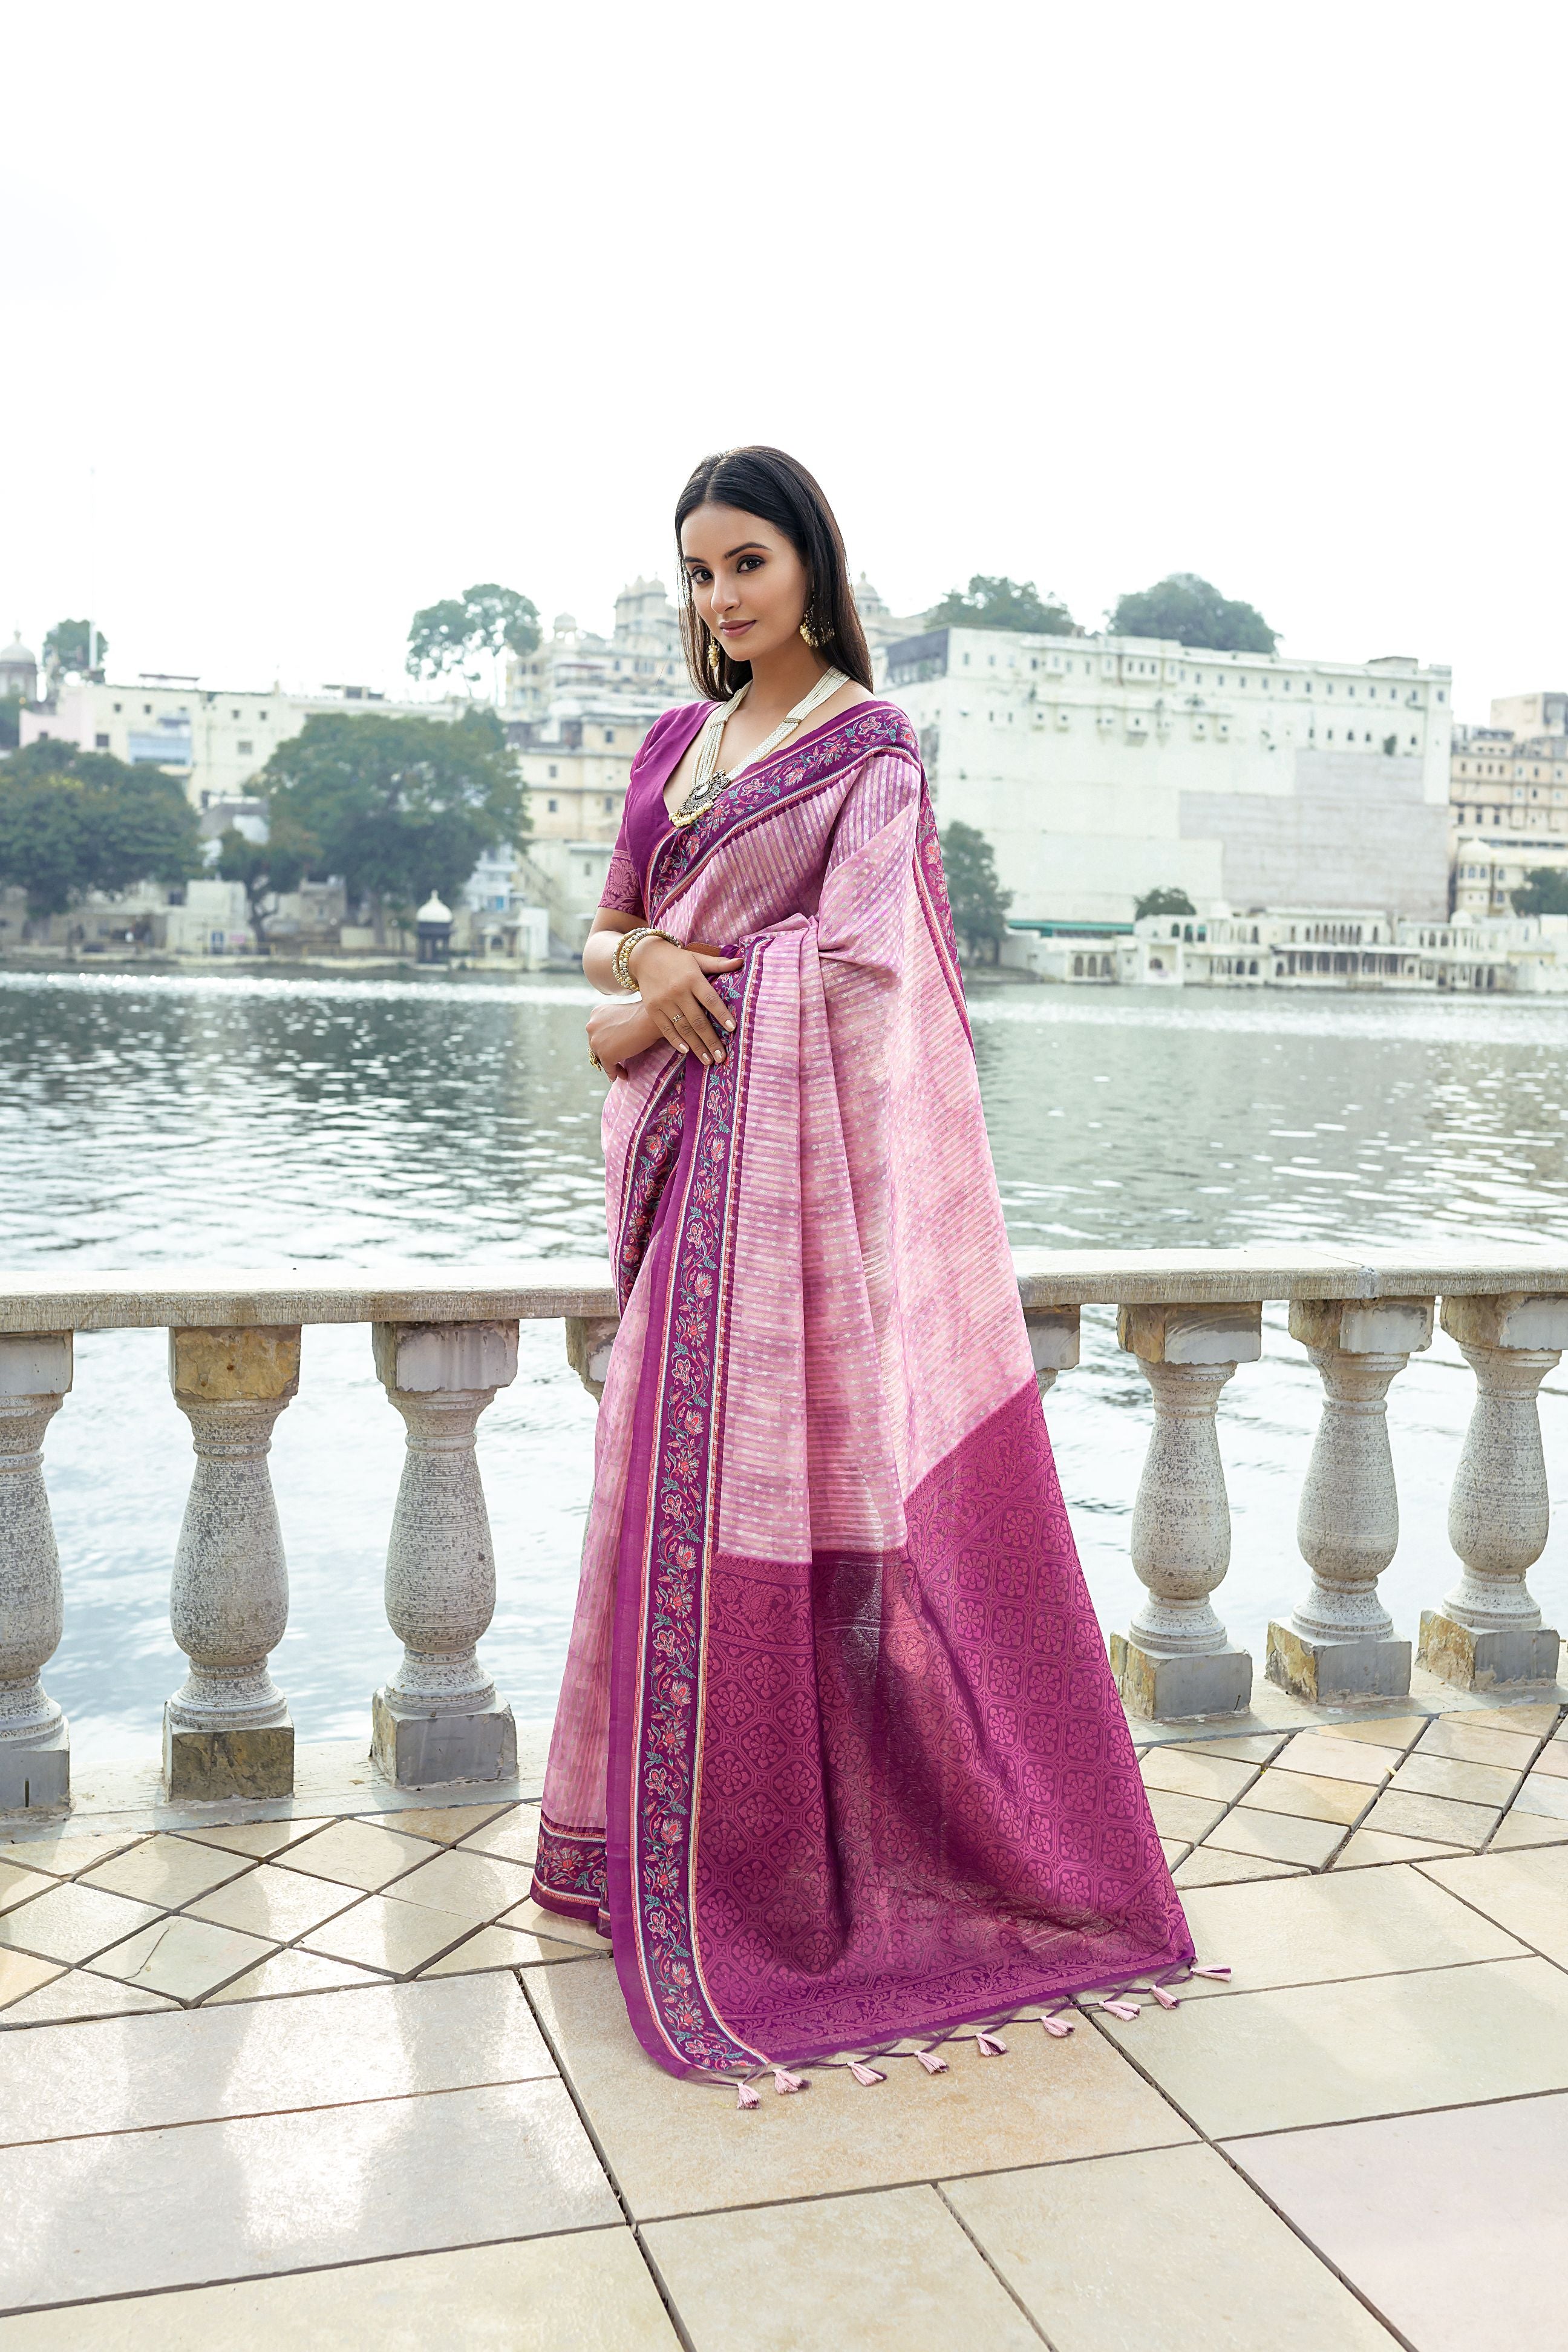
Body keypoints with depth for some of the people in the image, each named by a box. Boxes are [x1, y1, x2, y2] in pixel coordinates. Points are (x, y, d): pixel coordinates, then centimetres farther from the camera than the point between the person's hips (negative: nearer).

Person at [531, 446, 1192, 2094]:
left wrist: (652, 1012, -6)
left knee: (786, 1488, -5)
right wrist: (646, 964, -8)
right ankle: (670, 1826, 21)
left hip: (807, 1151, -6)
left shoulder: (871, 746, -2)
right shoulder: (677, 741, 17)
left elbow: (848, 949, -12)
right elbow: (604, 933, 16)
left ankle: (808, 1860, 8)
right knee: (681, 1478, 8)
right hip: (690, 1152, 6)